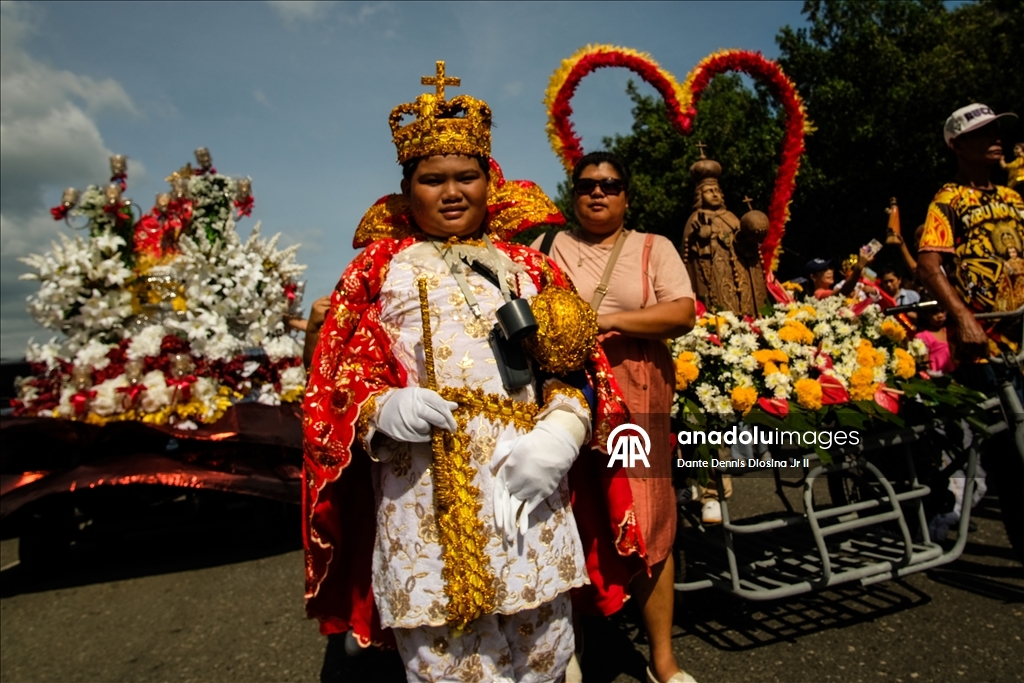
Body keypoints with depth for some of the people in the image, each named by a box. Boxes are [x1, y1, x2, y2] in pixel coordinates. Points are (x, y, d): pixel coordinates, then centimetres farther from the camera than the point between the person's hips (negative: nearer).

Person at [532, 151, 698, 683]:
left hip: (637, 404, 0)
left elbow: (682, 313, -3)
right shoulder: (547, 248, 13)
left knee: (648, 528, 3)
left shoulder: (654, 248, 11)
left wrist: (606, 321, -13)